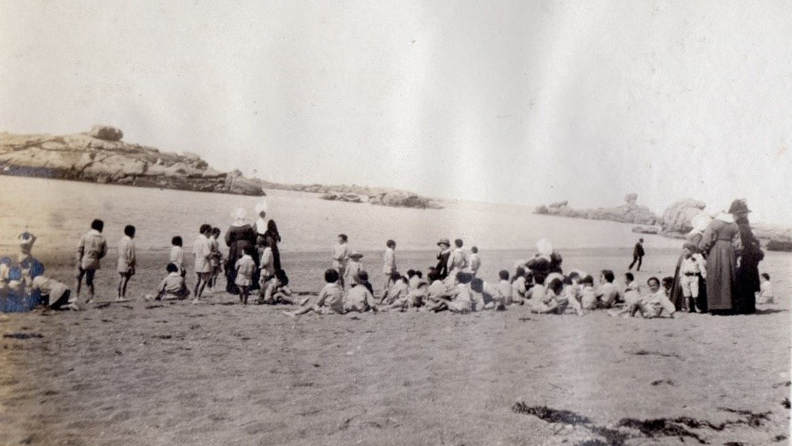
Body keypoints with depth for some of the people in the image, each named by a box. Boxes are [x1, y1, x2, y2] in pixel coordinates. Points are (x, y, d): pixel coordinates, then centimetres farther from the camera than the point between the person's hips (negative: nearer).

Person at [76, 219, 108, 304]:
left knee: (79, 278, 14)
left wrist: (79, 260, -7)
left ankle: (77, 296, 12)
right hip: (94, 263, 2)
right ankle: (91, 297, 7)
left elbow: (79, 249, -9)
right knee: (89, 281, 13)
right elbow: (104, 252, 0)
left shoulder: (85, 236, -5)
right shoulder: (102, 239, -1)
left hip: (84, 262, -2)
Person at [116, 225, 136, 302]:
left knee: (121, 279, 13)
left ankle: (119, 296, 17)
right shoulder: (130, 242, -16)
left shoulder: (121, 240, 9)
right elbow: (131, 256, -17)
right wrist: (132, 265, -11)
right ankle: (122, 296, -4)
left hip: (120, 263, 8)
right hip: (127, 264, -8)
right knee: (125, 280, -5)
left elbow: (119, 253, 12)